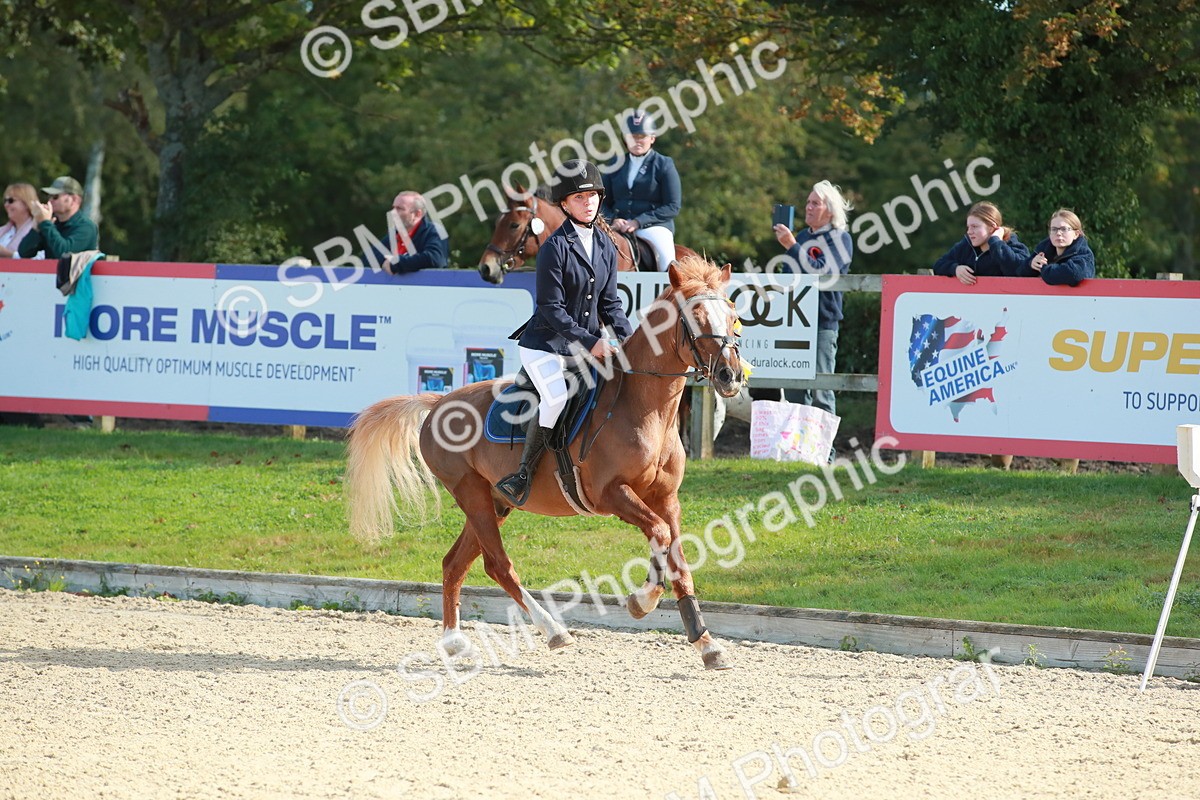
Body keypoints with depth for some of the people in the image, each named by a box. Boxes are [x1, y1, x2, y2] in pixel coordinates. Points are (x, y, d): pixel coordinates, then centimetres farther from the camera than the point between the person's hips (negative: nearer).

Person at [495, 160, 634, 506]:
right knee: (556, 397, -29)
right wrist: (589, 342, -21)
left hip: (586, 345, 7)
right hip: (545, 344, -7)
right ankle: (523, 475, -19)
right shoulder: (555, 247, -14)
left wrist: (629, 339, -6)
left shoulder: (606, 245, 7)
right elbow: (551, 308, -16)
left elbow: (610, 302, 10)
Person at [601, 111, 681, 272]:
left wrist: (639, 222, -14)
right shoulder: (616, 165, 15)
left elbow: (672, 207, -4)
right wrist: (613, 220, -9)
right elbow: (604, 202, 15)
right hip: (619, 226, 3)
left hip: (655, 226, -3)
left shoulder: (664, 165, 3)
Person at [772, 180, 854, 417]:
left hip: (822, 323, -7)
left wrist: (791, 246, -18)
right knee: (793, 392, 7)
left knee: (820, 392, -8)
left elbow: (821, 272, -18)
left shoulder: (840, 238, -4)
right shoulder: (803, 237, 17)